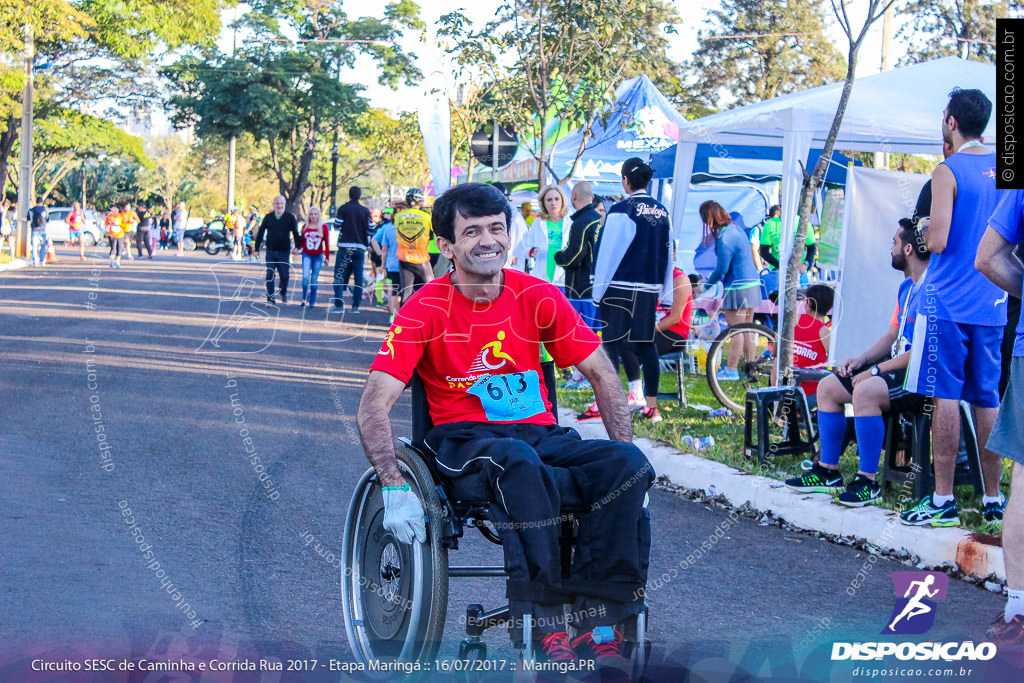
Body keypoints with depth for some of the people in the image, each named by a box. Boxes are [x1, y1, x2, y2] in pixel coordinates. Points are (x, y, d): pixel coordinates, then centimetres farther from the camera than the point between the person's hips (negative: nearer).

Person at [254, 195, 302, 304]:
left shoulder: (290, 217, 1)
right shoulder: (268, 217, 5)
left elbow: (295, 233, 3)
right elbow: (260, 233, 9)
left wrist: (297, 247, -10)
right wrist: (257, 248, 7)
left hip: (284, 252, -1)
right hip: (270, 251, 1)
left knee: (284, 275, 1)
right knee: (269, 276, -3)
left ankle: (283, 293, 29)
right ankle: (270, 299, 3)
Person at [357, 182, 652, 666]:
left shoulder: (538, 298, 3)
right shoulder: (425, 311, -7)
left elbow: (603, 377, 10)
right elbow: (373, 408, -13)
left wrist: (625, 460, -2)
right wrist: (395, 489, -27)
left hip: (540, 434, 4)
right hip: (463, 442, -4)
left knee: (625, 463, -26)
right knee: (517, 460, -39)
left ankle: (597, 619, -24)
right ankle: (545, 622, -35)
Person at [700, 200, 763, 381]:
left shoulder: (724, 239, -20)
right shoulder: (736, 229, 9)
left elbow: (721, 270, -18)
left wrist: (706, 285, -1)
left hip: (737, 288, -10)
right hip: (752, 284, 10)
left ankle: (730, 370, 5)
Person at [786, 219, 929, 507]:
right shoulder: (906, 287, 16)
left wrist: (876, 370, -19)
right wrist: (861, 360, 4)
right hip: (897, 365, 11)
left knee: (865, 391, -34)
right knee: (827, 387, 5)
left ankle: (868, 481, -23)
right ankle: (828, 472, 9)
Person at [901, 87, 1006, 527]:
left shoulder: (948, 171, -10)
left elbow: (938, 241, -16)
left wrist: (927, 227, 4)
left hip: (949, 302, -6)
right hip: (992, 304, 6)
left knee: (946, 397, -4)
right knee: (987, 400, 8)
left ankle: (943, 500, -5)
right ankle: (992, 499, 10)